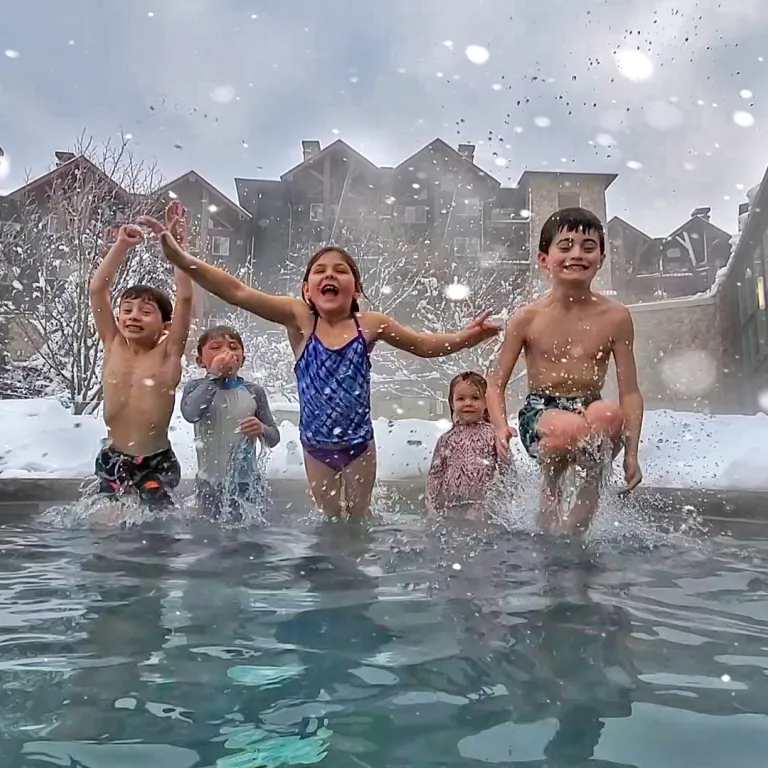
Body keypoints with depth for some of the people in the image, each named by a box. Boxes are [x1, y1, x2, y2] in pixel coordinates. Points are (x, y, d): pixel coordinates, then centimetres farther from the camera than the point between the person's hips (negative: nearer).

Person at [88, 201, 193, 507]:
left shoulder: (168, 353, -9)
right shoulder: (113, 346, -1)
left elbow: (185, 298, -19)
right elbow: (98, 289, -7)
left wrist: (176, 244, -21)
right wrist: (122, 245, -12)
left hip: (157, 461, -3)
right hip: (113, 458, 3)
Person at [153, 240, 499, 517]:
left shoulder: (370, 324, -10)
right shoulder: (300, 318, -13)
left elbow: (424, 345, 2)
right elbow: (237, 292, -21)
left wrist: (464, 338, -16)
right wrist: (182, 259, -31)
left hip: (359, 444, 0)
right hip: (316, 446, 0)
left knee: (358, 518, 18)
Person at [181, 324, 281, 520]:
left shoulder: (254, 391, 0)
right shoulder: (196, 387, -3)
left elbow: (274, 437, 4)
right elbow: (190, 414, -27)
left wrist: (262, 430, -19)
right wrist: (214, 375, -23)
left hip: (248, 479, 1)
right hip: (211, 481, -1)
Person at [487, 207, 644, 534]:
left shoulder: (615, 317, 1)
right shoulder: (527, 318, -2)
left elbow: (630, 391, 0)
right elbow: (496, 384, 1)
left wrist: (631, 452, -8)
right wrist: (501, 428, -18)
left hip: (590, 410, 1)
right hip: (540, 412, 0)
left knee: (608, 413, -36)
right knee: (569, 428, -37)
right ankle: (550, 482, 0)